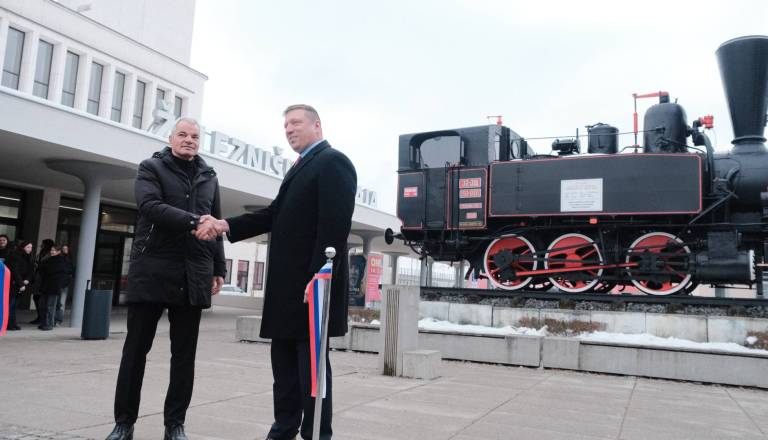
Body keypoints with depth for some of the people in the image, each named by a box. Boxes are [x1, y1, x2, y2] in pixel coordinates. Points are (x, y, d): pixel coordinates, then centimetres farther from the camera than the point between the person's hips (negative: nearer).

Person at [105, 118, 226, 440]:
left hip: (193, 275, 3)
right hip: (153, 269, -3)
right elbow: (151, 206, -14)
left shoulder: (209, 177, 16)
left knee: (184, 354, 6)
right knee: (136, 349, 4)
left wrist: (219, 268, 12)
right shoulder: (151, 168, 4)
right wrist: (194, 221, -27)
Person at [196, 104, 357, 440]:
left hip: (311, 282, -9)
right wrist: (226, 225, 2)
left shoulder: (333, 162, -8)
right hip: (289, 284, 10)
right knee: (284, 359, 15)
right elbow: (275, 215, 14)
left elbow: (334, 226, -19)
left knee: (311, 361, -2)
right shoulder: (300, 168, 22)